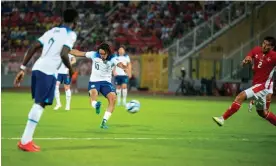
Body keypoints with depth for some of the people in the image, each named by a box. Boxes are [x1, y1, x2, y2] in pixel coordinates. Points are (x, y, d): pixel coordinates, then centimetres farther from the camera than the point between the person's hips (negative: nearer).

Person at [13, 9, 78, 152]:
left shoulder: (52, 31, 22)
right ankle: (25, 141, -11)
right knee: (40, 104, -7)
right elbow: (63, 54, -15)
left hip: (37, 68, 8)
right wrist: (70, 69, 3)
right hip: (48, 71, -8)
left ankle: (26, 139, 14)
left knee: (38, 103, 16)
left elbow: (33, 47, 16)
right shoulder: (71, 34, 1)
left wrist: (23, 68, 16)